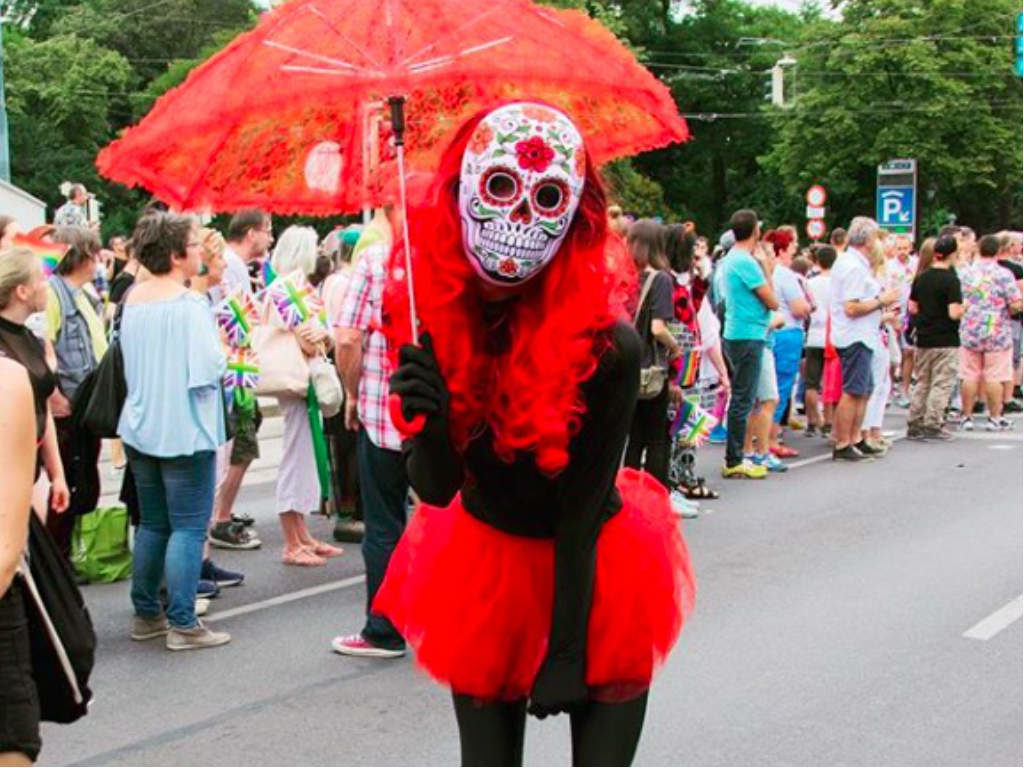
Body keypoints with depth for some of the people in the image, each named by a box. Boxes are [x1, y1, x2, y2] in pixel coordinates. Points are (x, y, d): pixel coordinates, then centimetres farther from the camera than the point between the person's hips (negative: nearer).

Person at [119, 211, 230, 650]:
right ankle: (182, 624, -2)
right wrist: (223, 358, -3)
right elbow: (207, 370, -21)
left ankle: (146, 615, 23)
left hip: (140, 428, 8)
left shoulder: (133, 299, 7)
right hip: (184, 430, -8)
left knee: (152, 524, 16)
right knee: (189, 527, -2)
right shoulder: (190, 305, -17)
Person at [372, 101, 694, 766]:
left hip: (595, 570, -3)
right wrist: (432, 425, -34)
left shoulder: (606, 343, -25)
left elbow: (581, 511, -17)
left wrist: (565, 649, -16)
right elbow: (435, 489, -14)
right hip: (486, 567, 3)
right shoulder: (435, 317, -15)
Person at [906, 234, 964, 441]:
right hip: (946, 341, -6)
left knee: (922, 383, 14)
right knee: (942, 384, 2)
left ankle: (914, 424, 15)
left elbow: (912, 308, 8)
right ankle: (932, 425, 2)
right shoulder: (951, 280, -15)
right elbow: (954, 313, -21)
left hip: (923, 339, 6)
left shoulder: (921, 277, 4)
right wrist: (964, 307, -1)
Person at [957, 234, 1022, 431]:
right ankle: (995, 418, 8)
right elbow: (1016, 305, -11)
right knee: (994, 377, 3)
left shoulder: (965, 274, 2)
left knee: (969, 376, 8)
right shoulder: (1004, 274, -9)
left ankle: (967, 417, 11)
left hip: (969, 332, 3)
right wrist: (1006, 311, 9)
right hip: (997, 333, -3)